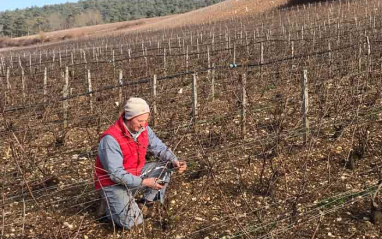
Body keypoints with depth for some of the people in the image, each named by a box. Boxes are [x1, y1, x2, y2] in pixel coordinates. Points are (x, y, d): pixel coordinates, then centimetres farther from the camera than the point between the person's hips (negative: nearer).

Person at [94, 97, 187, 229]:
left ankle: (148, 202, 10)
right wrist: (144, 182, -34)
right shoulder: (110, 139, -30)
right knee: (133, 222, -18)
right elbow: (116, 174, -30)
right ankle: (109, 206, 11)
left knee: (165, 167, -5)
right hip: (113, 182, -7)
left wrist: (174, 161, -21)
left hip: (135, 175, 7)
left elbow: (159, 148, -2)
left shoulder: (143, 129, -8)